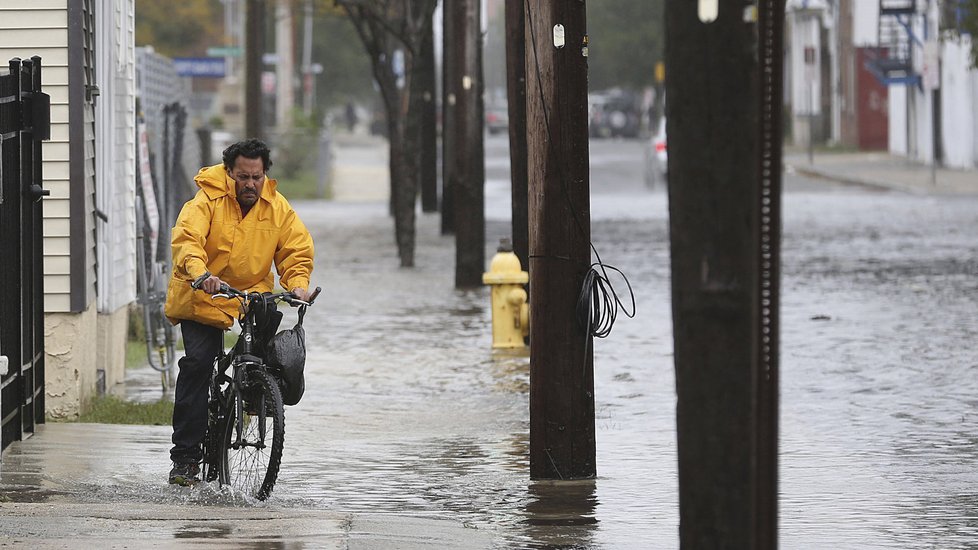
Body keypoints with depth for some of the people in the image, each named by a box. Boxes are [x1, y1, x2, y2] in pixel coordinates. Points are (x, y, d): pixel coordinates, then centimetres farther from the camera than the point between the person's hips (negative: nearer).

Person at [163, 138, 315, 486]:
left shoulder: (278, 209, 0)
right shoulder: (207, 203, -13)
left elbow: (297, 250, -2)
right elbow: (186, 240, -27)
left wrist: (297, 284, -22)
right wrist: (201, 274, -46)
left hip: (253, 293, 4)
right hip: (202, 298, -4)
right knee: (198, 363, -15)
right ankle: (185, 457, -13)